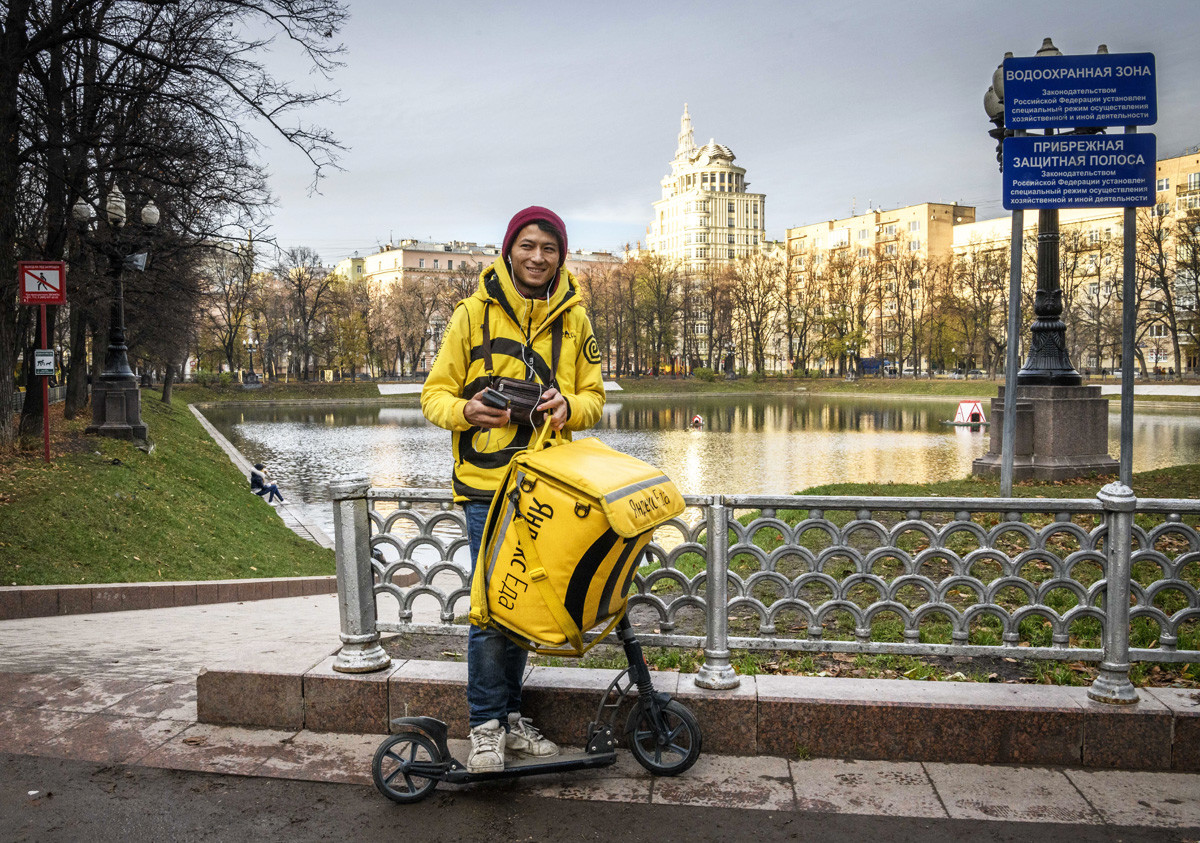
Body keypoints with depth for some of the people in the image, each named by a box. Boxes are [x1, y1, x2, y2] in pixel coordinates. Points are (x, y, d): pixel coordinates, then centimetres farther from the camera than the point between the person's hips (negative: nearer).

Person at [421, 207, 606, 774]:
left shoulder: (574, 319, 8)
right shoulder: (474, 313, -1)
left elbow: (594, 397, 10)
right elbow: (435, 395, 0)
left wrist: (568, 405, -13)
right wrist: (465, 411, -22)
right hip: (487, 482, -3)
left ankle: (510, 716, 26)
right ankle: (486, 725, 8)